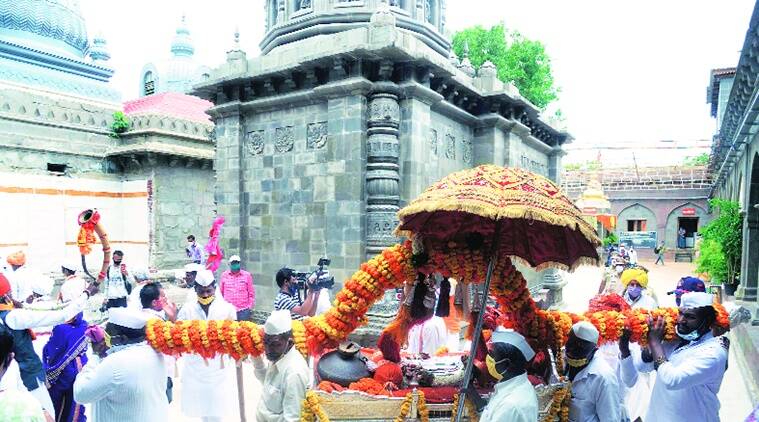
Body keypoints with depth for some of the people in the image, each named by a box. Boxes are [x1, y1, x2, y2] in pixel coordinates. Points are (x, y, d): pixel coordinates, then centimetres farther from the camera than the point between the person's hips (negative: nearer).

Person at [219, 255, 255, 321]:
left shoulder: (247, 275, 1)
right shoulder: (224, 275, 5)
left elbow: (251, 293, 6)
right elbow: (220, 292, 13)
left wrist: (250, 307, 3)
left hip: (243, 311, -1)